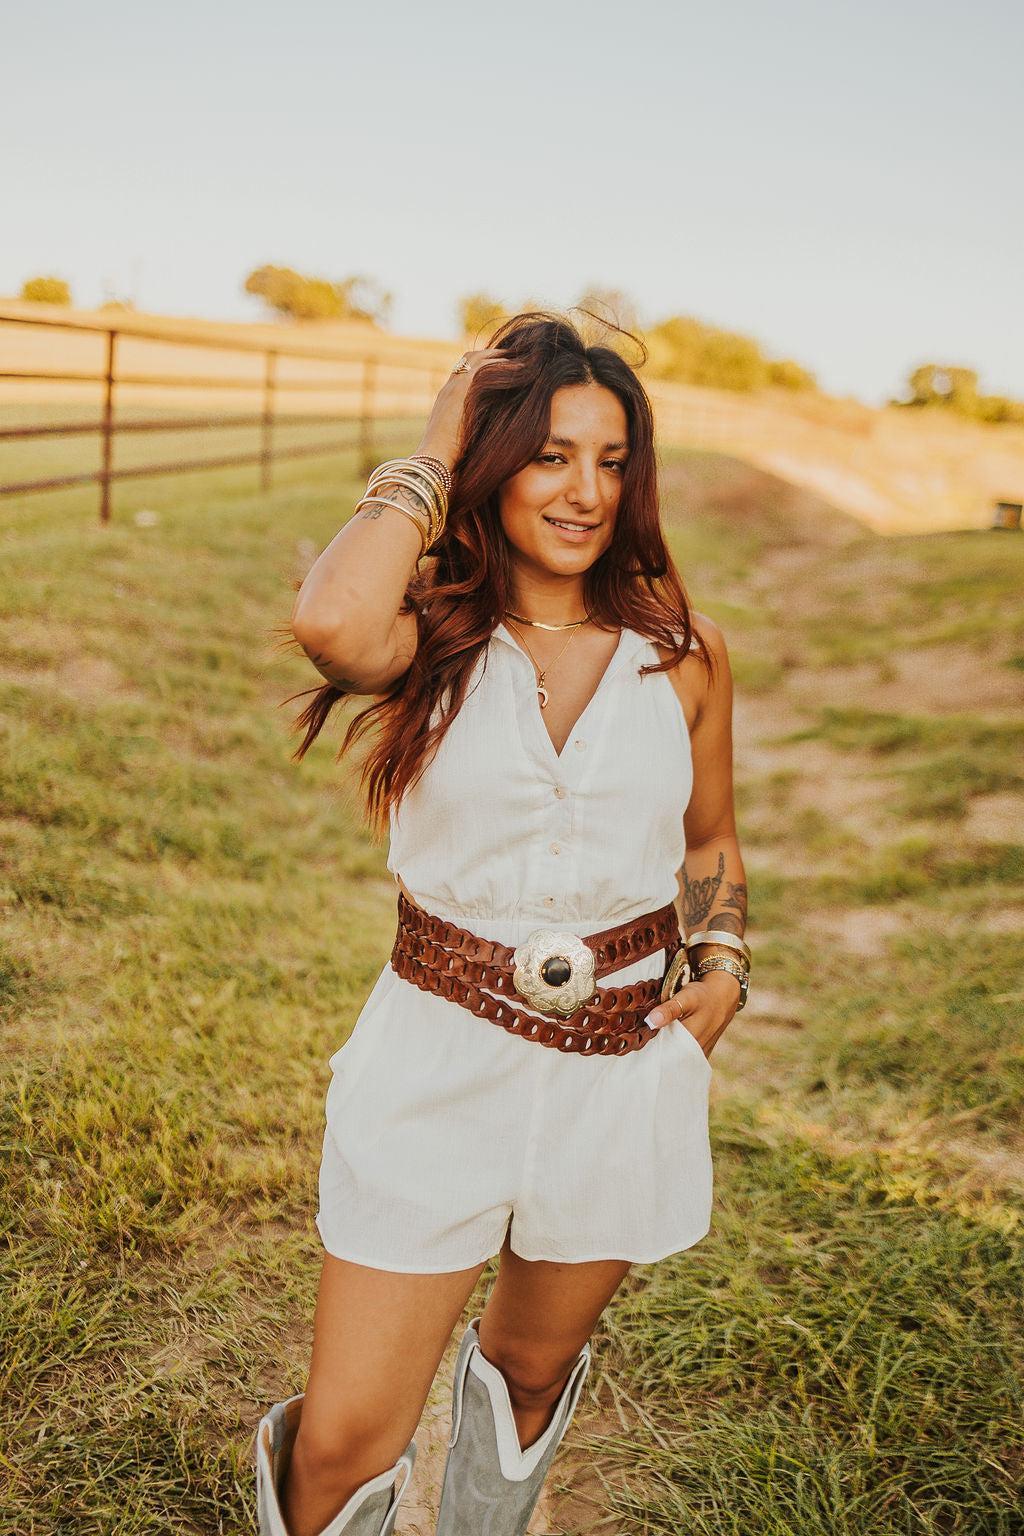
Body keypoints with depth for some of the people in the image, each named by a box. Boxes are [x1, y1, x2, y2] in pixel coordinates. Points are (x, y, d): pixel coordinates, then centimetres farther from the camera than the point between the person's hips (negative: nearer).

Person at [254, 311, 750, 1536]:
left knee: (532, 1367, 25)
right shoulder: (431, 638, -8)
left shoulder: (683, 655, -1)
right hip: (438, 1065, -2)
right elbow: (330, 623, -34)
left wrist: (721, 964, -4)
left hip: (623, 1065, 3)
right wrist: (431, 458, -17)